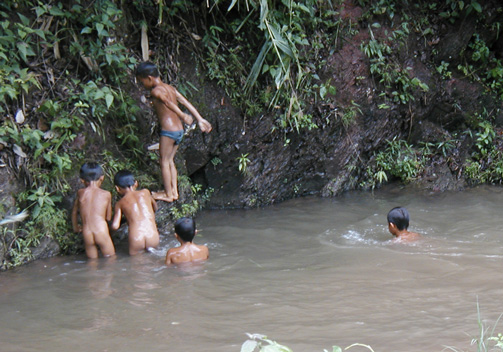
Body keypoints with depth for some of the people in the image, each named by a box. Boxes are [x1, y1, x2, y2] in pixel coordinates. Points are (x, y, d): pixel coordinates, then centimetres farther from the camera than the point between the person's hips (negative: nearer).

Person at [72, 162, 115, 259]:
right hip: (102, 232, -2)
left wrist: (76, 228, 40)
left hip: (87, 235, 2)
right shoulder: (106, 194, 5)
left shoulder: (80, 193, 10)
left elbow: (74, 212, 23)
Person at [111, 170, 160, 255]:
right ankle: (150, 249, 10)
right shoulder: (145, 192, 16)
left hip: (136, 242, 0)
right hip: (153, 240, 0)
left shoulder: (120, 203, 9)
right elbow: (155, 208, 34)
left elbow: (115, 226, -1)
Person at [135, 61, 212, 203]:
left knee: (164, 162, 3)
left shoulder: (156, 91, -12)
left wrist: (182, 115, -36)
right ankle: (174, 191, 22)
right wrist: (200, 119, 11)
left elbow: (168, 102, -26)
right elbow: (186, 103, 10)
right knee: (170, 161, 18)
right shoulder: (170, 88, 12)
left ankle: (168, 194, 10)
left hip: (168, 131, -8)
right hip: (179, 130, 8)